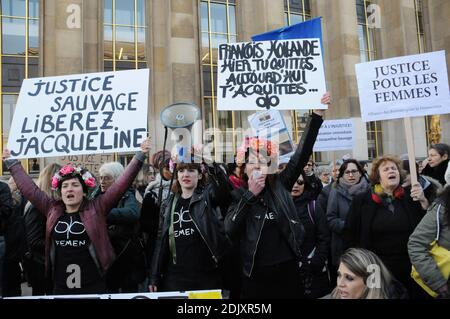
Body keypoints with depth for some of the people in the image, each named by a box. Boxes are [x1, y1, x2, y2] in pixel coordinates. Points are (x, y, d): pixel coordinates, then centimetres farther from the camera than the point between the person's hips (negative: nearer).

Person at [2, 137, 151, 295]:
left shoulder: (96, 209, -4)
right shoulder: (52, 210, 5)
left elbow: (121, 184, -9)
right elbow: (28, 187, 13)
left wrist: (140, 155, -13)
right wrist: (12, 161, 19)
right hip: (60, 288, 3)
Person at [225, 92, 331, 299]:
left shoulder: (280, 185, 2)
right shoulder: (239, 194, 1)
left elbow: (302, 153, -4)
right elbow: (230, 229, -14)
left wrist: (317, 115, -9)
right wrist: (250, 195, -17)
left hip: (287, 268, 1)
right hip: (256, 273, -1)